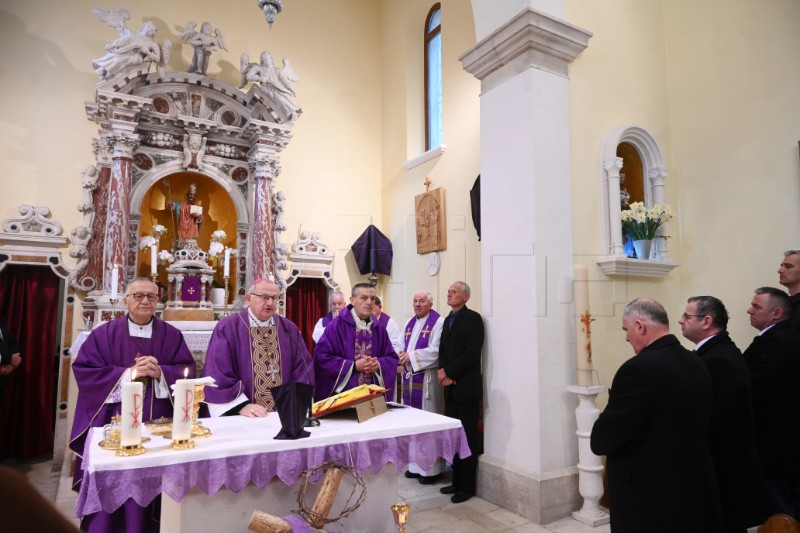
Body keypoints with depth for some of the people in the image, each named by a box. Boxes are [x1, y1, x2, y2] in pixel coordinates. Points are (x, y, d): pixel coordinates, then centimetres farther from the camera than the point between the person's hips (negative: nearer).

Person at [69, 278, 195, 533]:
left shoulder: (172, 335, 5)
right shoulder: (104, 334, 2)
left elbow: (187, 371, 1)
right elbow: (84, 371, -5)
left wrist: (160, 372, -16)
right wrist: (127, 373, -14)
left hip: (158, 423, 1)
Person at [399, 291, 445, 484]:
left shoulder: (438, 322, -8)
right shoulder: (409, 323, 16)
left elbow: (436, 350, -17)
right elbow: (402, 346, 15)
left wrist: (411, 356, -15)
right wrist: (401, 355, -7)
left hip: (427, 378, -7)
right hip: (410, 377, 7)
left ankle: (431, 468, 8)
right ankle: (416, 464, 23)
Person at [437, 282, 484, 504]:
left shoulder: (473, 318, -9)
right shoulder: (448, 320, 15)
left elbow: (472, 354, -17)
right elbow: (443, 350, 13)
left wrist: (448, 372, -13)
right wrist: (442, 372, -5)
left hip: (466, 387, -7)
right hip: (450, 386, 7)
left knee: (468, 438, 1)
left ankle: (467, 486, 12)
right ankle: (457, 481, 24)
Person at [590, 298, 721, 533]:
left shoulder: (639, 368, -25)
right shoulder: (697, 364, 2)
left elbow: (603, 439, -20)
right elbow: (698, 427, 11)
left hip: (650, 499, -7)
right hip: (697, 488, 8)